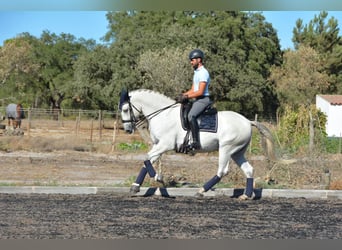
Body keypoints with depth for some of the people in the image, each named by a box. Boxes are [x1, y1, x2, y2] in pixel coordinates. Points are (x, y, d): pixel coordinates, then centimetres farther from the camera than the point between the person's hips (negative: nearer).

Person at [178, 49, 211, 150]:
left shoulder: (203, 73, -13)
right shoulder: (196, 72, 19)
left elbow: (200, 92, -20)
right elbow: (193, 90, 21)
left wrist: (187, 97, -18)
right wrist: (183, 95, 5)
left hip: (203, 100, -11)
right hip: (196, 100, 11)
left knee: (191, 116, -32)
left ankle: (196, 142, -36)